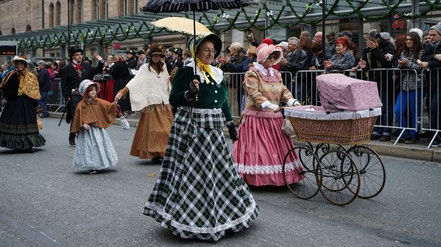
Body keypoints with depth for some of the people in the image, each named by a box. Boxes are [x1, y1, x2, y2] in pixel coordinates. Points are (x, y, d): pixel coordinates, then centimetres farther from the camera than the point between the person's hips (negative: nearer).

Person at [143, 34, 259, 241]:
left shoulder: (218, 73, 14)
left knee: (220, 168, 13)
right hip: (192, 127, -7)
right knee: (193, 172, -5)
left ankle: (220, 213, 29)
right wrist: (189, 94, -28)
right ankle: (190, 216, 8)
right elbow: (173, 99, -10)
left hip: (214, 128, 7)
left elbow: (224, 101, 21)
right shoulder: (186, 72, -6)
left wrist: (230, 123, 18)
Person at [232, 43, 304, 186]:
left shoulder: (276, 74, 16)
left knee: (276, 147, 7)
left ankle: (276, 176, 15)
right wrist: (269, 105, -32)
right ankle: (256, 178, -1)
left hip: (274, 117, 7)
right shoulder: (252, 74, -6)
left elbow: (283, 90, 11)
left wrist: (292, 102, -8)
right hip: (256, 117, -6)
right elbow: (254, 94, -19)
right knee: (257, 148, -6)